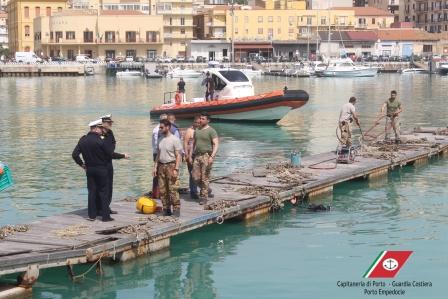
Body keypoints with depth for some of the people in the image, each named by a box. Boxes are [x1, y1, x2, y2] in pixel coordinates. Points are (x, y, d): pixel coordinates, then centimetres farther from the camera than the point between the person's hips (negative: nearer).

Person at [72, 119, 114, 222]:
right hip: (101, 169, -5)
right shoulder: (100, 140, -16)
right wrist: (105, 160, 8)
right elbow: (110, 154, -12)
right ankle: (105, 216, 2)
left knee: (92, 191, 11)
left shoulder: (83, 140, 1)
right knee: (103, 192, 2)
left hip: (89, 169, 5)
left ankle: (92, 215, 11)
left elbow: (74, 154, 3)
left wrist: (82, 164, 13)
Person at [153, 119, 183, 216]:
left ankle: (176, 209, -5)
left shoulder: (175, 140, -8)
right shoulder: (161, 139, 13)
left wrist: (176, 169, -17)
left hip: (171, 165, -7)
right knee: (162, 189, 6)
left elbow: (178, 156, -11)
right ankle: (166, 209, 14)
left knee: (173, 189, -10)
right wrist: (155, 167, 11)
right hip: (161, 166, 7)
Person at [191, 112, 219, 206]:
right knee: (195, 177, 3)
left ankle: (204, 197, 5)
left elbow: (216, 144, -12)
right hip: (197, 156, 6)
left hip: (206, 156, -6)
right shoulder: (197, 130, 15)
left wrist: (212, 156, -23)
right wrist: (191, 155, 17)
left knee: (204, 178, -4)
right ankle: (206, 190, 26)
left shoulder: (211, 131, -6)